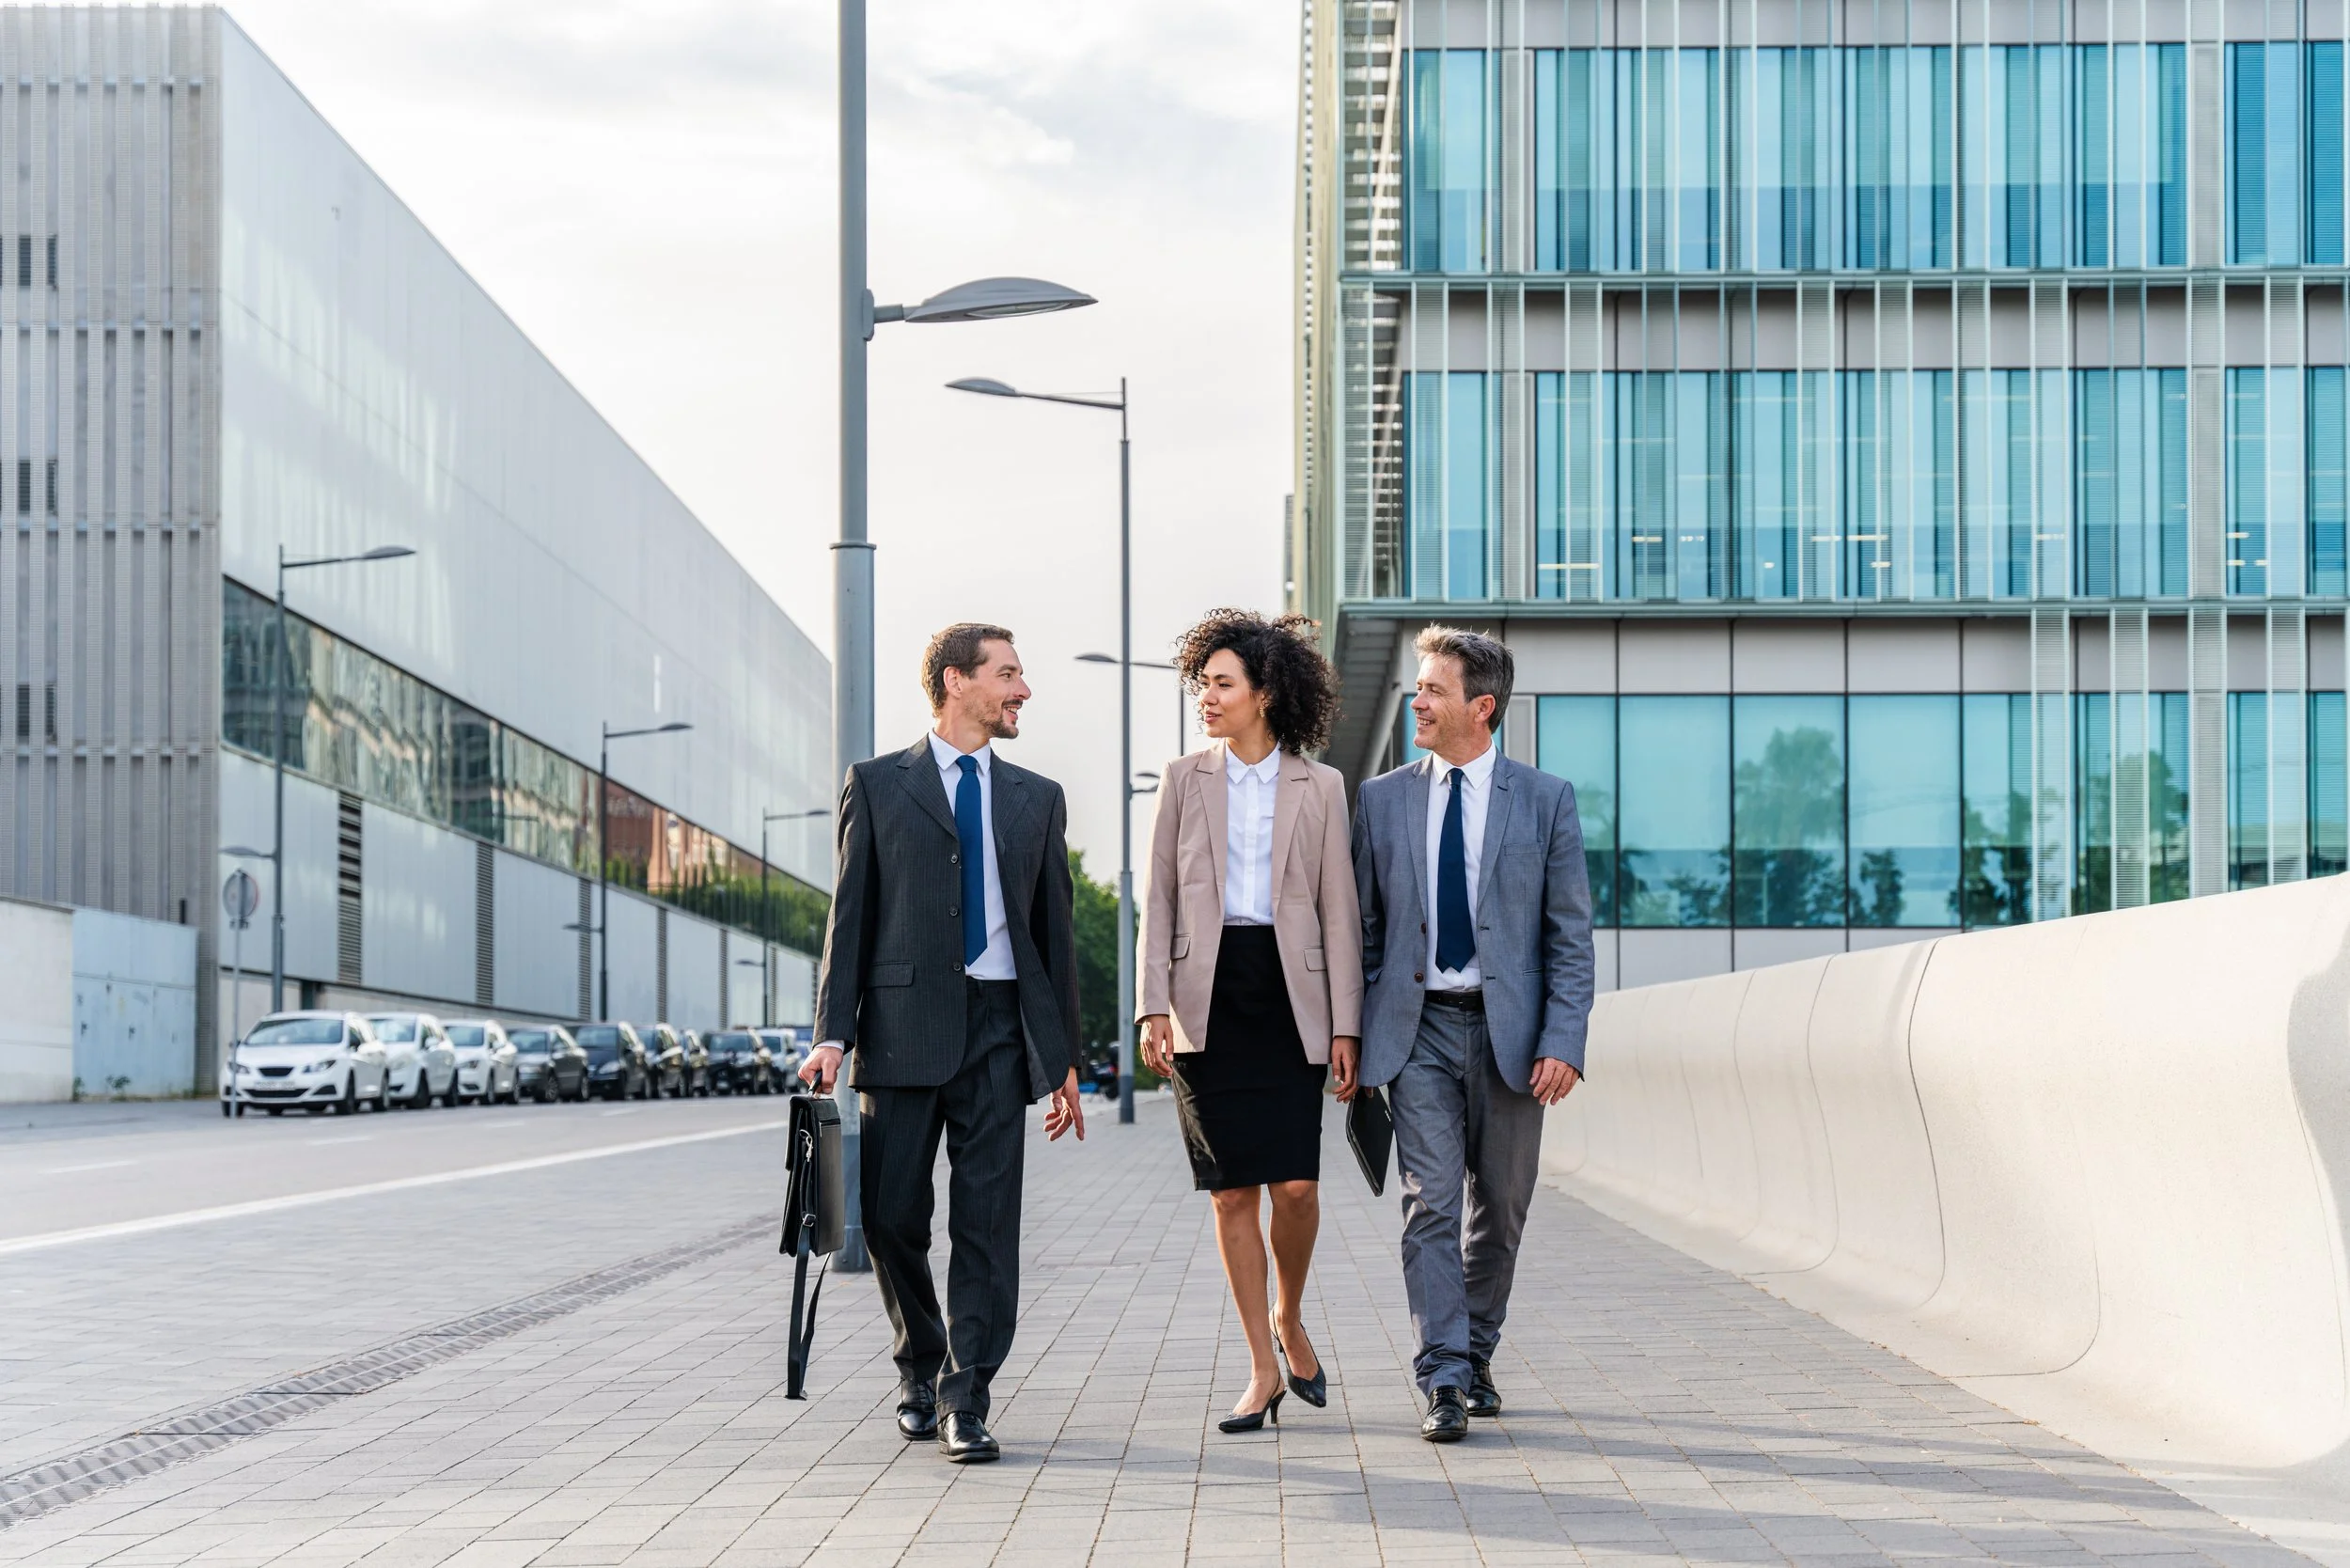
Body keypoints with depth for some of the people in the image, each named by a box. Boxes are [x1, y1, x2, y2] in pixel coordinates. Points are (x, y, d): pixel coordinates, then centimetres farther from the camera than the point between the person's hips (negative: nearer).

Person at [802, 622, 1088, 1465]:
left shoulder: (1036, 798, 16)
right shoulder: (878, 785, 7)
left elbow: (1054, 929, 16)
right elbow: (850, 914, 3)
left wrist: (1063, 1056, 12)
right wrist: (833, 1033, -7)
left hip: (999, 1028, 2)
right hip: (904, 1023, -2)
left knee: (987, 1221, -4)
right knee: (892, 1213, 1)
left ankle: (966, 1402, 0)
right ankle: (920, 1366, 24)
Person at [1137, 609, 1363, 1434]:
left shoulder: (1318, 787, 5)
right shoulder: (1184, 780, 8)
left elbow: (1337, 910, 4)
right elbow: (1160, 902, 7)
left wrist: (1344, 1025, -2)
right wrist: (1155, 1007, -4)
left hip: (1289, 994, -1)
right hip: (1210, 995, 1)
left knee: (1296, 1183, -10)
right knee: (1233, 1190, 0)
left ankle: (1290, 1319, 19)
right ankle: (1264, 1369, 8)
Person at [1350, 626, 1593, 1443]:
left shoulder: (1545, 799, 2)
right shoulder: (1382, 799, 6)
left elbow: (1570, 936, 0)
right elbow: (1364, 932, 9)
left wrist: (1563, 1041, -10)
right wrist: (1353, 1037, 3)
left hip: (1509, 1029, 0)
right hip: (1416, 1029, 0)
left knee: (1500, 1207, 9)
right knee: (1431, 1202, -9)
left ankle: (1475, 1358, 27)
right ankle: (1443, 1383, -9)